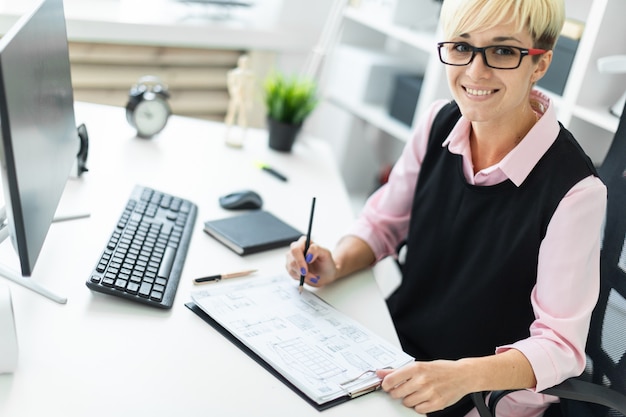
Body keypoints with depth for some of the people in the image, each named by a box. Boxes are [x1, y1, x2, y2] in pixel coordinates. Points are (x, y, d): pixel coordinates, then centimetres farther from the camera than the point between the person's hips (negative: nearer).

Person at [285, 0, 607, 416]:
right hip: (395, 346, 5)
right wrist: (338, 264, -13)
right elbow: (384, 221, 6)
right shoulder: (439, 123, -8)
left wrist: (464, 375, -33)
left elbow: (560, 344, -18)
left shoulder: (575, 190, -23)